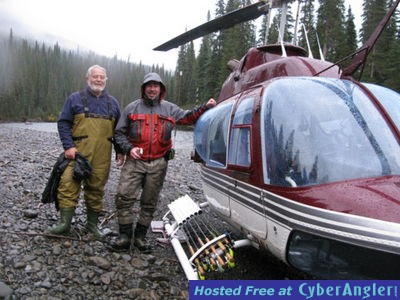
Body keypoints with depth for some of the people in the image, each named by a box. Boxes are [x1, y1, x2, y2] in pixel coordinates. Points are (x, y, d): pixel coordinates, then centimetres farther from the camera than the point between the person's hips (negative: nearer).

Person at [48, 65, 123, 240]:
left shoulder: (112, 103, 15)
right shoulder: (75, 99, 7)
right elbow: (63, 123, 3)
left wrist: (120, 151, 11)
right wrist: (68, 146, -8)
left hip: (102, 155, 2)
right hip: (77, 151, -2)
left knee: (96, 188, 7)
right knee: (68, 184, -9)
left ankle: (92, 224, 19)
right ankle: (64, 222, 2)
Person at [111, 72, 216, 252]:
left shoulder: (169, 109, 11)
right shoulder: (132, 108, 6)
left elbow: (188, 117, 21)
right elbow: (119, 133, 8)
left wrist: (205, 107, 9)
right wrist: (129, 148, -9)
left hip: (158, 164, 2)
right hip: (135, 161, -1)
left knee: (149, 202, 8)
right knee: (124, 197, -11)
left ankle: (140, 236, 22)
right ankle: (125, 236, 3)